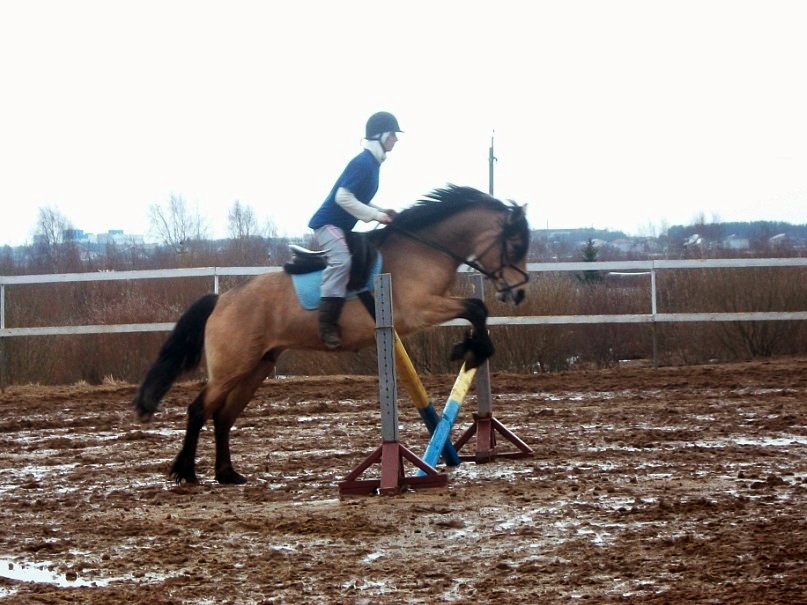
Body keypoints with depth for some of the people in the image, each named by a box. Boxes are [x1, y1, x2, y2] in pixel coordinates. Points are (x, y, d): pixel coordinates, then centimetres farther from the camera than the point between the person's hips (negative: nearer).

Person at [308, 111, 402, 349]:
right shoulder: (363, 163, -19)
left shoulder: (372, 163, 11)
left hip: (342, 227, 11)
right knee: (341, 260, -31)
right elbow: (343, 198, -26)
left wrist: (382, 212, 6)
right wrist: (376, 215, -23)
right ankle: (327, 325, -36)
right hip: (328, 223, -11)